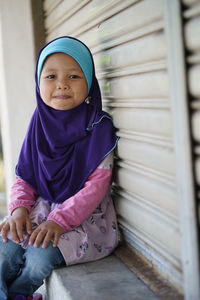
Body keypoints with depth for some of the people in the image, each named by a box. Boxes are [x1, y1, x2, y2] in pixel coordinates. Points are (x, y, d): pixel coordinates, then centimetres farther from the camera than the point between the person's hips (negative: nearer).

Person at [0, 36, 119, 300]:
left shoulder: (98, 127, -11)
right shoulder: (40, 125, 3)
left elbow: (97, 185, -15)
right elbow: (25, 177, 7)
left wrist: (60, 219, -23)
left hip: (85, 215, -4)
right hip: (41, 209, 5)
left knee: (40, 255, -24)